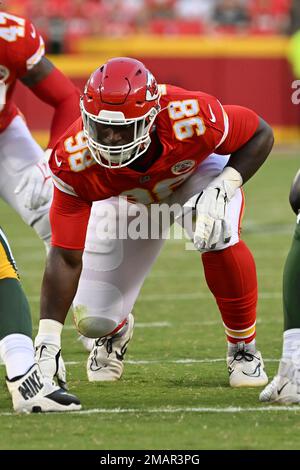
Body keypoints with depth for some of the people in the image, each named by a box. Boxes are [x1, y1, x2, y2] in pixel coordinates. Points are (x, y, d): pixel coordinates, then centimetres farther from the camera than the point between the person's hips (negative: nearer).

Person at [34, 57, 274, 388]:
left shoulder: (192, 119, -42)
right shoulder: (75, 161, -37)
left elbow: (260, 135, -21)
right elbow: (66, 257, -32)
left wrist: (222, 190, -38)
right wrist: (47, 343, -40)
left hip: (198, 171, -1)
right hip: (128, 196, 1)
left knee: (218, 239, -36)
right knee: (92, 320, -8)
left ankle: (243, 347, -9)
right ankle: (116, 330, 34)